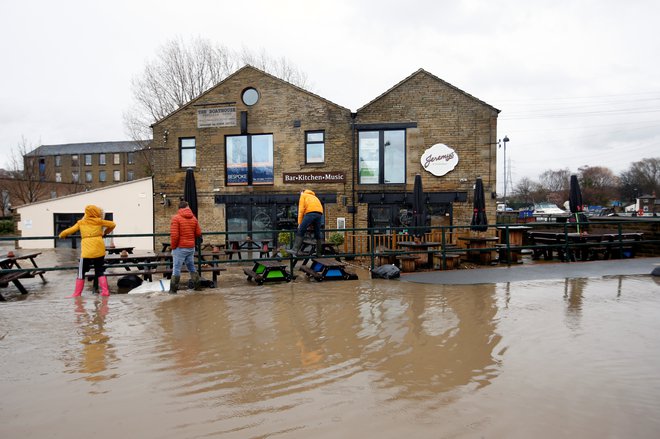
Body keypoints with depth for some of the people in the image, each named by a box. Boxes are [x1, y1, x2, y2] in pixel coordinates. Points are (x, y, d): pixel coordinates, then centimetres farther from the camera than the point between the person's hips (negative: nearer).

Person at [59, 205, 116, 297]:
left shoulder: (81, 222, 6)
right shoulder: (99, 221, 6)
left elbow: (68, 231, 7)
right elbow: (112, 224, 14)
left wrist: (61, 235, 27)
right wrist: (105, 233, 27)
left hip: (87, 251, -1)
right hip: (99, 250, 2)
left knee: (81, 272, 8)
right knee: (100, 271, 12)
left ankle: (76, 294, 8)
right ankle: (105, 291, 6)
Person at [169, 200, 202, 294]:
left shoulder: (176, 218, -9)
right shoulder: (194, 218, 6)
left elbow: (174, 235, -16)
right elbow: (198, 233, 6)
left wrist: (173, 246, -3)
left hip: (180, 247, -5)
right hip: (191, 247, 5)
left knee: (176, 268, 0)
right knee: (191, 267, 17)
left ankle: (173, 289, 3)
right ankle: (197, 286, 21)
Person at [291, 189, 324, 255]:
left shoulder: (303, 195, 21)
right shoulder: (314, 197, 38)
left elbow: (301, 209, 8)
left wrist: (299, 223, 6)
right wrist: (311, 224, 26)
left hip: (310, 213, -6)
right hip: (319, 213, 6)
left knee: (300, 231, -8)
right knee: (317, 234, 12)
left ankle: (295, 249, -20)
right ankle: (319, 253, 13)